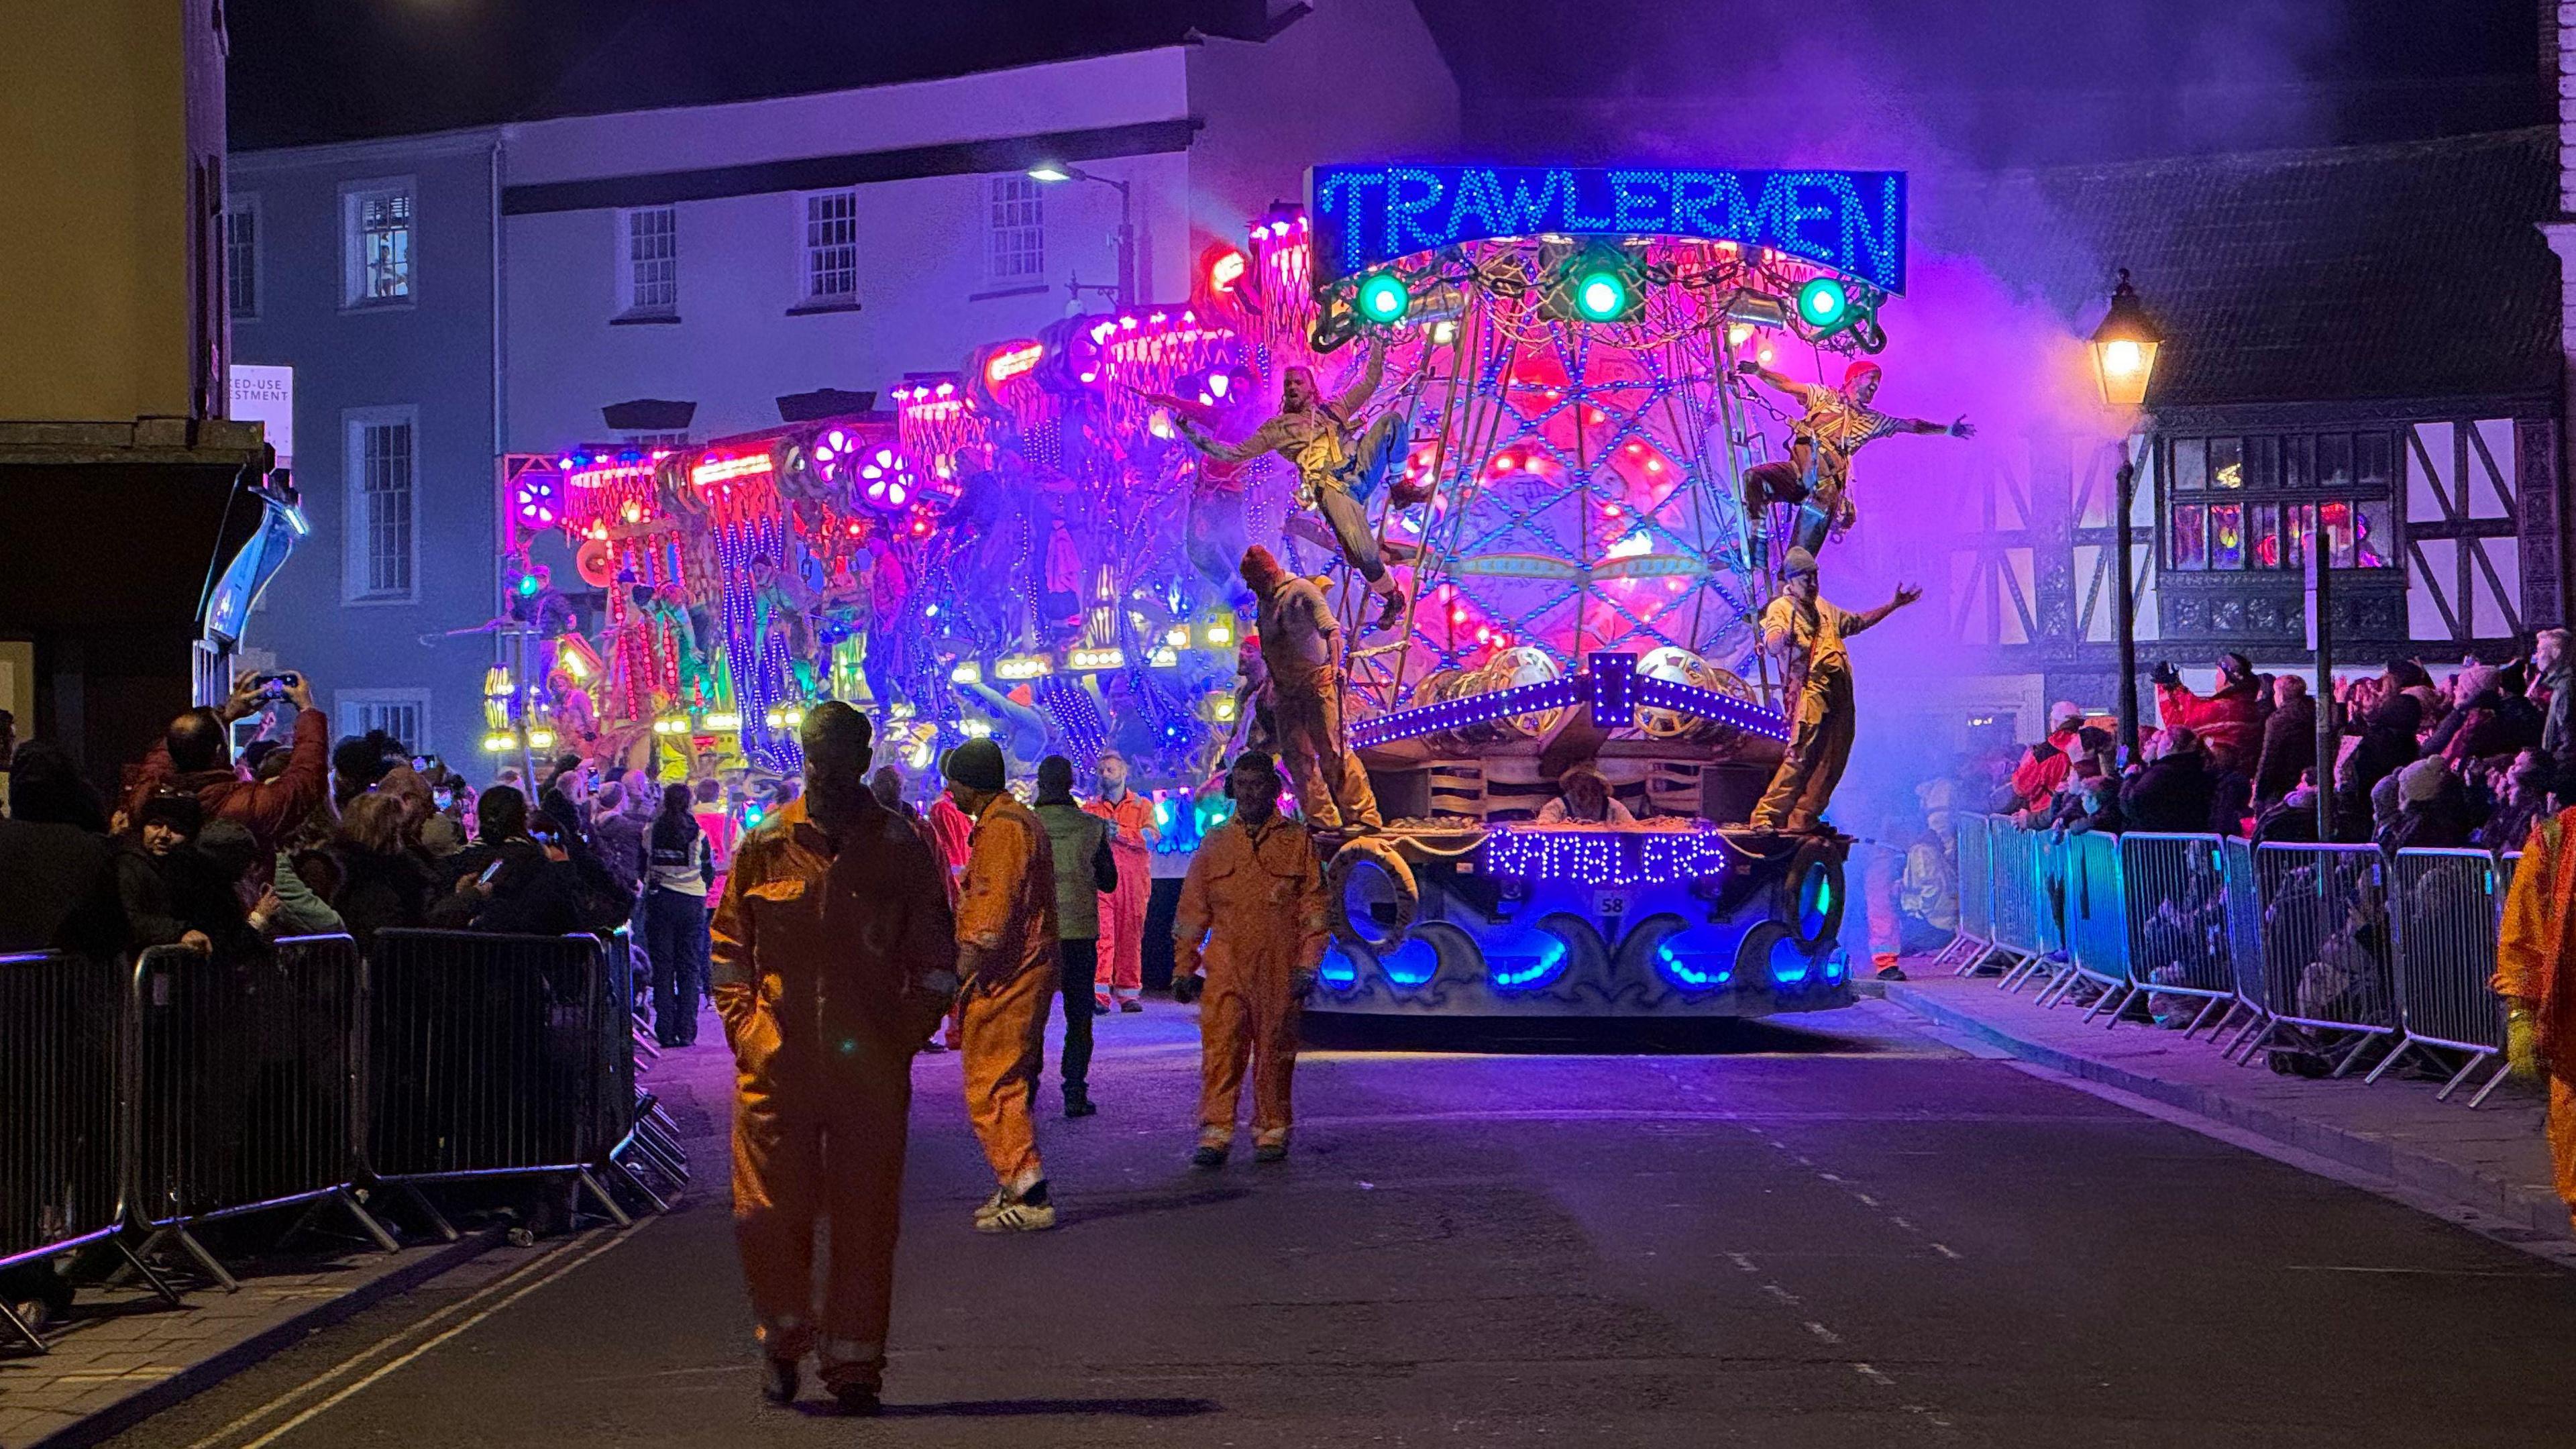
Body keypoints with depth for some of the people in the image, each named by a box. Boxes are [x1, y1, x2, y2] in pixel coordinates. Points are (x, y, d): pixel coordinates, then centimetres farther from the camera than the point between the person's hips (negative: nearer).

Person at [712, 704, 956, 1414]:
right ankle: (783, 1337, 24)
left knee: (864, 1219, 2)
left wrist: (908, 1030, -1)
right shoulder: (764, 847, 6)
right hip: (775, 1063, 0)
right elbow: (729, 945, 13)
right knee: (769, 1212, 0)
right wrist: (742, 1023, 2)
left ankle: (853, 1362, 12)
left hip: (870, 1067, 0)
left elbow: (935, 957, 9)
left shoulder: (900, 849, 4)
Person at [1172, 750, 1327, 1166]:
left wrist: (1307, 964, -4)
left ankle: (1272, 1131, 15)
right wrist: (1184, 967, 10)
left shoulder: (1298, 843, 7)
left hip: (1278, 971, -1)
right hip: (1225, 968, 1)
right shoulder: (1214, 844, 12)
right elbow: (1192, 910, 14)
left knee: (1275, 1052, 5)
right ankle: (1215, 1134, -8)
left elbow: (1314, 908, 4)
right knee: (1220, 1050, -8)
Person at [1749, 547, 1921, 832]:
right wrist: (1783, 638, -43)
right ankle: (1765, 817, -20)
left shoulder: (1823, 607, 24)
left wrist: (1894, 605, 39)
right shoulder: (1781, 608, 0)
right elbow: (1772, 644, -19)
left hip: (1840, 691, 8)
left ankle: (1803, 819, 9)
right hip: (1812, 688, -8)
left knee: (1833, 759, 4)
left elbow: (1857, 622, 40)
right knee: (1801, 756, -19)